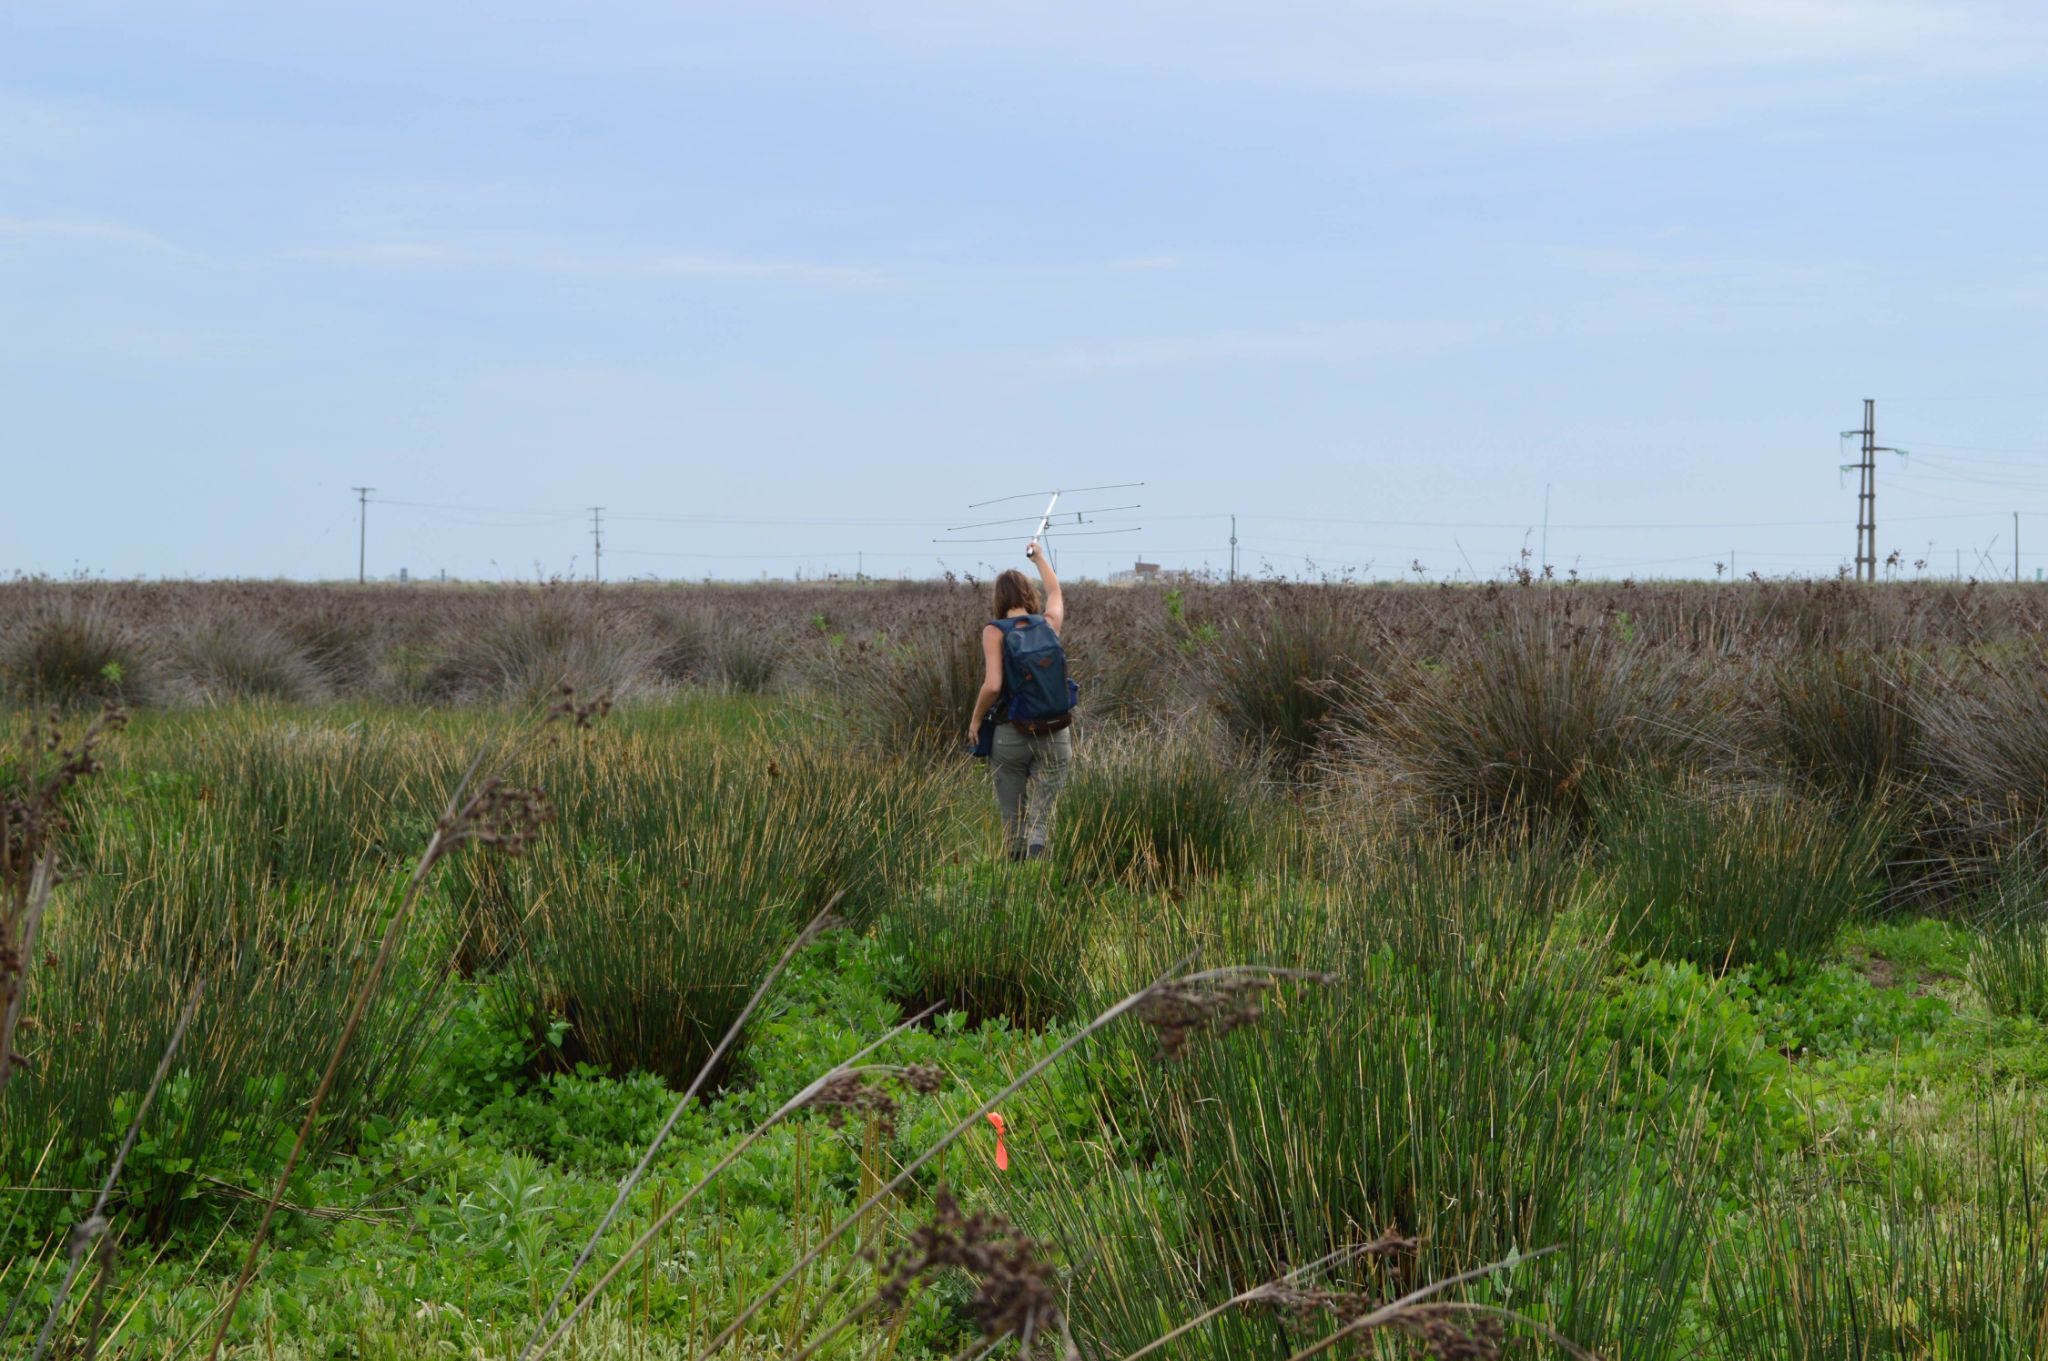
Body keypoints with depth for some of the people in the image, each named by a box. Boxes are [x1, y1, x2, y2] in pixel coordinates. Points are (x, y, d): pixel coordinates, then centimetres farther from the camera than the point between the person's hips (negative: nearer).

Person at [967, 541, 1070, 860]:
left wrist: (975, 719, 1)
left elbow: (993, 686, -15)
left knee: (1013, 820, 10)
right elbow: (1055, 590, 28)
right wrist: (1038, 556, 44)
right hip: (1054, 735, 2)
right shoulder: (1049, 624, 5)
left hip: (1010, 735, -2)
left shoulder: (994, 631, -5)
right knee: (1040, 820, -2)